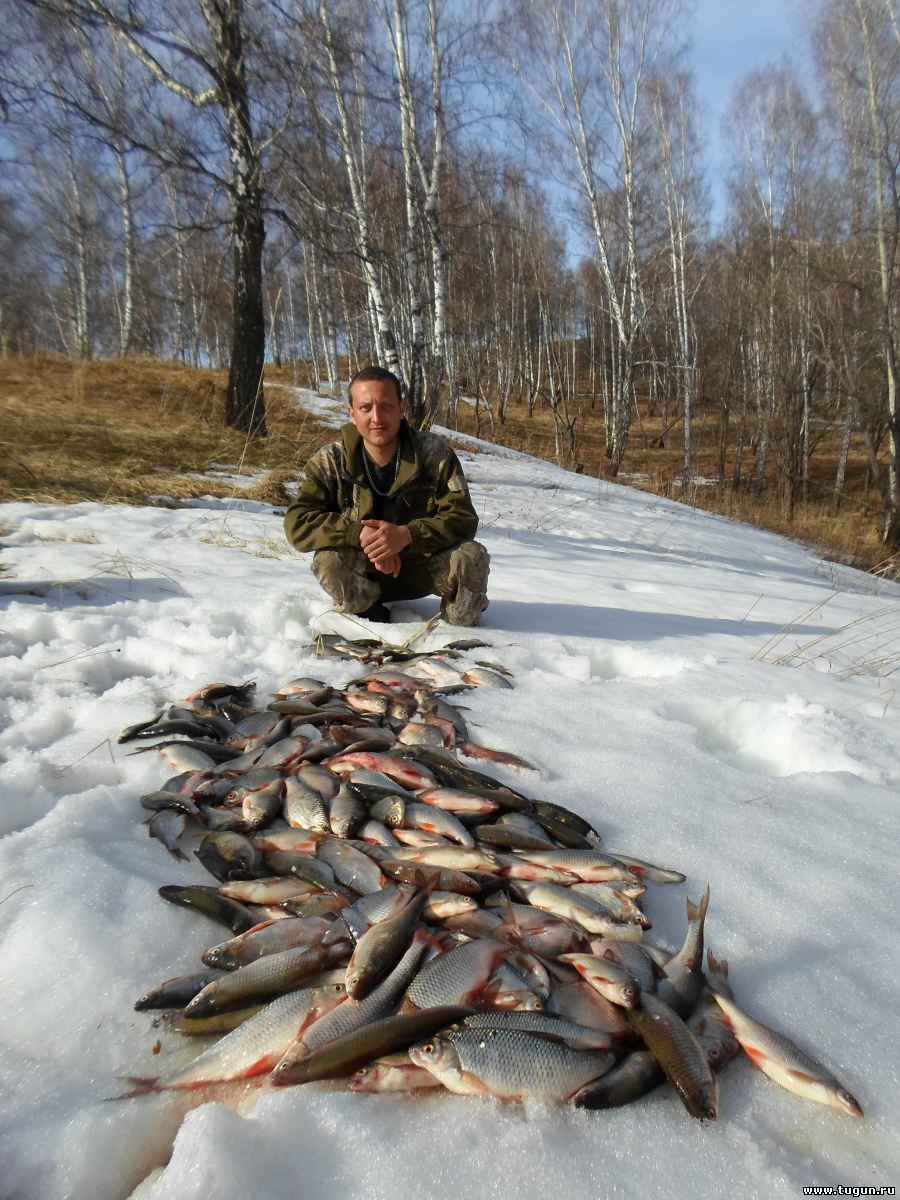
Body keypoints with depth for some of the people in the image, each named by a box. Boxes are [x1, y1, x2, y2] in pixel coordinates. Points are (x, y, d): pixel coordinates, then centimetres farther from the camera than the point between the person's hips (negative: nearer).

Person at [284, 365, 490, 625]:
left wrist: (407, 535, -35)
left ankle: (461, 624, 4)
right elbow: (298, 524, -19)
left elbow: (463, 518, -17)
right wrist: (359, 534, -35)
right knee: (329, 562, -32)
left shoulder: (434, 452, -13)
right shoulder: (329, 462, -12)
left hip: (423, 567, 0)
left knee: (472, 557, -28)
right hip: (363, 574, 0)